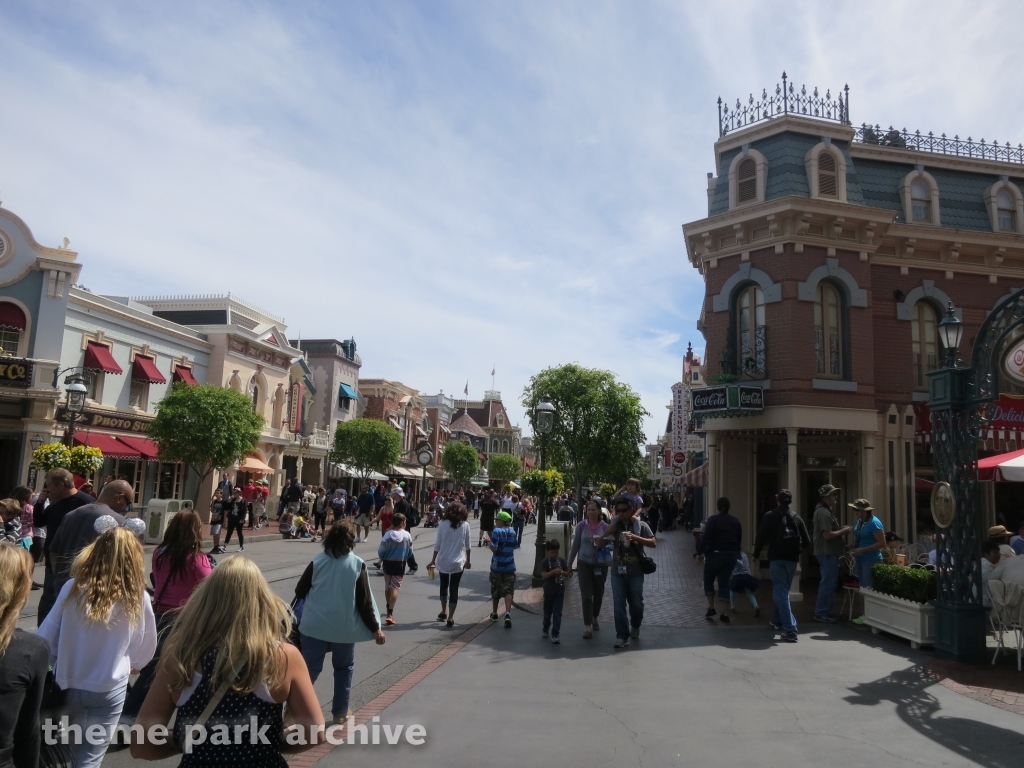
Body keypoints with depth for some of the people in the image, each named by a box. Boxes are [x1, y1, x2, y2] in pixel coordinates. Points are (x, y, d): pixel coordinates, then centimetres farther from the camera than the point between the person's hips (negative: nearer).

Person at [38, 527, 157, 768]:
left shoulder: (73, 588, -15)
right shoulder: (137, 598, -17)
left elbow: (46, 638, -6)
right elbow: (147, 648, -2)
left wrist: (60, 664, 14)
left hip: (68, 685, 3)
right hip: (109, 690, -2)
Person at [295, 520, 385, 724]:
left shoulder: (318, 561, -4)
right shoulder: (357, 564, -9)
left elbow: (300, 591, 2)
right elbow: (364, 600, -9)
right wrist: (375, 628, 0)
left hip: (315, 624, 1)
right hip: (344, 626, -1)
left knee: (309, 669, 7)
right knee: (344, 668, 17)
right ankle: (340, 712, 25)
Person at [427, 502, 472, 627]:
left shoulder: (443, 523, -3)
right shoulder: (465, 525, -3)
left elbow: (438, 543, -3)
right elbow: (467, 545, 4)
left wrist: (433, 560, 5)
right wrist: (468, 560, 16)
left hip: (443, 561, 1)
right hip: (457, 562, -1)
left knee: (444, 586, 22)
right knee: (454, 589, 5)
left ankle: (443, 612, 32)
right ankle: (450, 618, 3)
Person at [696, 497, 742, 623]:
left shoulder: (713, 519, -7)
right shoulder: (735, 521, 9)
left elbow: (706, 538, -16)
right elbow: (739, 541, 13)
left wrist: (700, 552, -8)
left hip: (715, 554, -4)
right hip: (731, 555, 4)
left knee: (708, 580, 13)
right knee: (725, 583, 8)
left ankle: (711, 608, 5)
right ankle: (725, 614, 4)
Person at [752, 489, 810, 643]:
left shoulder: (770, 516, -6)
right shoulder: (796, 517, 5)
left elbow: (761, 536, -9)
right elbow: (806, 541, 4)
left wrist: (756, 555, 4)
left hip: (776, 558, -4)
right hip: (792, 559, 4)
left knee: (781, 593, -4)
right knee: (782, 591, 21)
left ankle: (790, 630, -13)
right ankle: (777, 621, 37)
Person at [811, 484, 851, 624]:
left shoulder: (824, 510, 15)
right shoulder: (824, 512, -19)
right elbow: (828, 535, -25)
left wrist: (840, 529, 7)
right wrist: (843, 531, -13)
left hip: (828, 552, 11)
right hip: (827, 553, -11)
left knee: (829, 582, 16)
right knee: (828, 583, -5)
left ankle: (824, 611, 22)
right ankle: (821, 613, 1)